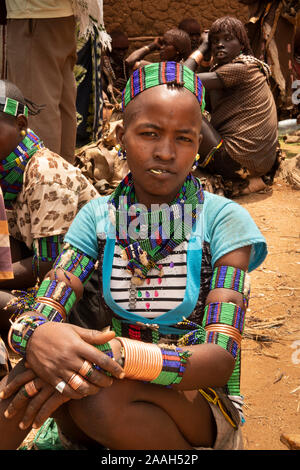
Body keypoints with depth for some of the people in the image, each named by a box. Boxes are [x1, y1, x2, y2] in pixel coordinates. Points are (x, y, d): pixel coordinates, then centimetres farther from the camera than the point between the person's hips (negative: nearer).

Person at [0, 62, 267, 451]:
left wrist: (114, 357, -36)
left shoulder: (224, 220, -11)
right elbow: (38, 317, -10)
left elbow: (220, 360, -20)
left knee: (102, 395, -33)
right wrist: (36, 337, -36)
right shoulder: (98, 217, -1)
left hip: (203, 409, -1)